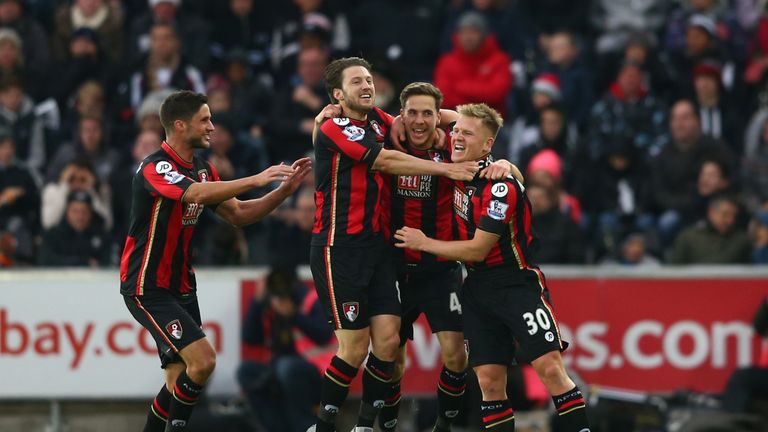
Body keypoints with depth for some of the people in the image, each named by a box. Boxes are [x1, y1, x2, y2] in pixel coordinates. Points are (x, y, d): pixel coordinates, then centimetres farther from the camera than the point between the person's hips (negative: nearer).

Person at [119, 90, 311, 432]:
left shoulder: (202, 170, 10)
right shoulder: (155, 168, -18)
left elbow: (238, 214, 13)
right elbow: (195, 194, -36)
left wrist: (284, 189, 0)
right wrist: (255, 180, -40)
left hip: (180, 286, 9)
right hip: (147, 288, -9)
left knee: (181, 379, 6)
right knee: (202, 360, -20)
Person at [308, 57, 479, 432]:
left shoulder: (376, 120, 11)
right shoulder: (333, 129, -10)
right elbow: (384, 161, -15)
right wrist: (447, 168, -15)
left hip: (374, 244, 7)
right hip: (338, 249, -7)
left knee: (388, 340, -3)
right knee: (355, 348, -8)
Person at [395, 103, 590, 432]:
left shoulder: (500, 187, -19)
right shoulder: (458, 168, 2)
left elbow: (478, 249, -16)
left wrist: (423, 243, -7)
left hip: (515, 281, -7)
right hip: (477, 286, 7)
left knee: (550, 368, -16)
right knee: (489, 382, 0)